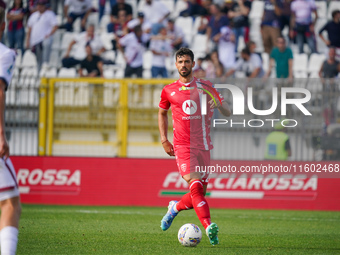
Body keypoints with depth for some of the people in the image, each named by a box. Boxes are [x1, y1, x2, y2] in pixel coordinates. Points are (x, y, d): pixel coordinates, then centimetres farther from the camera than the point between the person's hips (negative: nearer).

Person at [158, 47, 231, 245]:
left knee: (200, 193, 6)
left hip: (204, 146, 3)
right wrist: (164, 140, 14)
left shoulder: (206, 87, 9)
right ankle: (209, 227, -32)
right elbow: (162, 113, 25)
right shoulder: (169, 91, 8)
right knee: (196, 186, -22)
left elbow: (228, 113, 8)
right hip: (183, 146, -3)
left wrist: (219, 104, -16)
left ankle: (175, 207, 35)